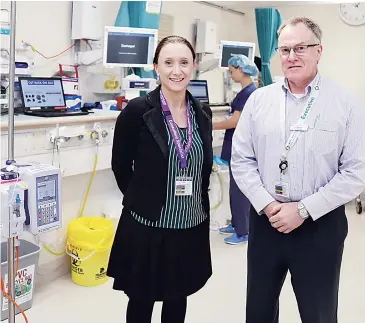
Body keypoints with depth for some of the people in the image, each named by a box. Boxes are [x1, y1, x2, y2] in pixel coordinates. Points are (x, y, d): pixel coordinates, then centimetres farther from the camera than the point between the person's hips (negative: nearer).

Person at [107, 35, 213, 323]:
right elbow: (121, 166, -3)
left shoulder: (203, 113, 2)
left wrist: (198, 200, 8)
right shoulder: (137, 111, -12)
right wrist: (142, 200, 1)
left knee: (178, 299, 19)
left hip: (191, 225, 4)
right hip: (148, 226, -4)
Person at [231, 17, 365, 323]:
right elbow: (241, 160, 3)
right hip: (265, 220, 3)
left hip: (320, 225, -2)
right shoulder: (259, 99, 3)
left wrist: (304, 210, -15)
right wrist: (266, 205, -9)